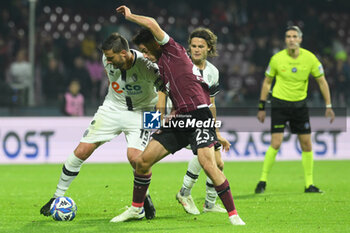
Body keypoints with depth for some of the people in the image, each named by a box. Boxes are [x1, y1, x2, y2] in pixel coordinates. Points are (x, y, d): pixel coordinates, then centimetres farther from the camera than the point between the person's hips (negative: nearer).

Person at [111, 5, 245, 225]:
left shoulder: (173, 50, -1)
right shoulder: (162, 68, 22)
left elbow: (152, 24, -13)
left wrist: (129, 16, 2)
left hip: (199, 115, -9)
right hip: (180, 118, 9)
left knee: (208, 165, -21)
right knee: (143, 160, 4)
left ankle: (233, 215, -12)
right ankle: (136, 209, 20)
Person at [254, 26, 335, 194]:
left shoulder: (310, 58, -6)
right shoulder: (277, 59, -8)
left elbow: (322, 81, 4)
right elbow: (267, 82, 4)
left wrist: (328, 106, 1)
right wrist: (262, 107, 3)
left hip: (300, 104, 2)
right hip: (279, 103, -2)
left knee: (306, 144, 1)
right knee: (276, 144, -12)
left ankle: (309, 184, 11)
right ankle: (263, 181, 0)